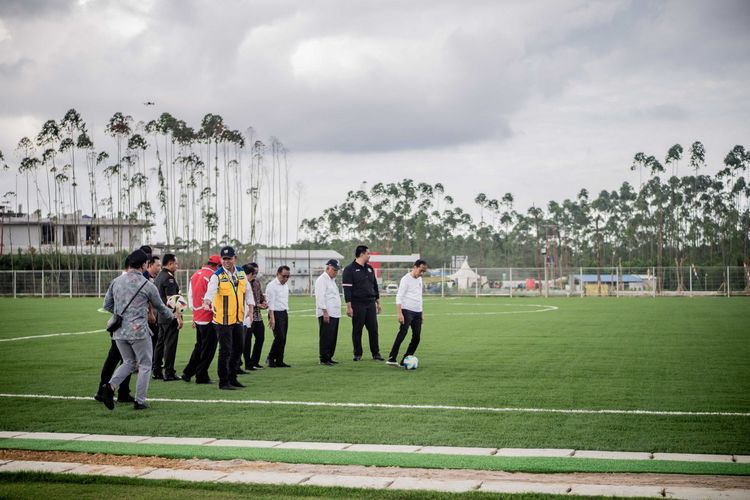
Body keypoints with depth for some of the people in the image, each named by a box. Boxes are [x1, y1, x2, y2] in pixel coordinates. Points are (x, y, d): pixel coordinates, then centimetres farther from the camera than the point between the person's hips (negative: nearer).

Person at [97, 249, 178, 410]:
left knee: (129, 362, 19)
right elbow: (160, 307, 7)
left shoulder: (116, 282, 6)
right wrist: (174, 318, 24)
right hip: (138, 331, -5)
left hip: (119, 332, 5)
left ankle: (109, 386, -3)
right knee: (145, 365, 9)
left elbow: (107, 305, 12)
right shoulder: (147, 285, -6)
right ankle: (139, 401, 7)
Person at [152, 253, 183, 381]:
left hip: (161, 316, 9)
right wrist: (179, 316, -20)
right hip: (170, 317, -9)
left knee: (160, 343, 13)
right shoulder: (169, 278, -15)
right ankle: (169, 373, -4)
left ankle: (157, 371, 18)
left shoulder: (158, 277, 14)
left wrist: (153, 314, 25)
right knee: (170, 344, -5)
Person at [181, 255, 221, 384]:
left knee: (199, 346, 19)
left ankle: (187, 373, 19)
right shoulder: (212, 276, -15)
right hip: (209, 318, -8)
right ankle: (202, 376, 6)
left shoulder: (194, 275, 11)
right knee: (208, 349, 2)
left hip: (198, 318, 8)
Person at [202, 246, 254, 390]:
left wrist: (250, 306, 1)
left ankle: (232, 378, 29)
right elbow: (211, 291, -30)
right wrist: (207, 302, -49)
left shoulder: (241, 272, 6)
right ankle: (223, 382, 3)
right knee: (225, 351, -6)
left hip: (238, 319, 7)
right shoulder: (217, 276, -13)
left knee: (238, 349, 15)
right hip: (223, 320, -7)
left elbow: (247, 291, 13)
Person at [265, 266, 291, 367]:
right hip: (276, 313, -8)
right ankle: (271, 358, 1)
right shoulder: (272, 286, -10)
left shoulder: (285, 285, 15)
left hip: (285, 313, 8)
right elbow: (270, 302, -15)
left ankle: (279, 361, 11)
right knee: (279, 337, -13)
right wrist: (272, 318, -21)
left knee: (283, 339, 6)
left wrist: (287, 313, 14)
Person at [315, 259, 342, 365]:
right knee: (326, 337, -8)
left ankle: (329, 357, 17)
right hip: (326, 314, -9)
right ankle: (324, 359, -5)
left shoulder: (332, 280, 21)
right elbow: (320, 297, -16)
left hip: (334, 314, 9)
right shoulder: (322, 280, -8)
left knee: (333, 337, 10)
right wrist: (325, 312, -21)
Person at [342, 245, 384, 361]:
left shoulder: (370, 269, 14)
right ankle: (357, 354, 11)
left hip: (370, 304, 5)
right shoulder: (350, 269, -7)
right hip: (357, 305, -5)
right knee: (357, 330, 3)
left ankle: (376, 353, 8)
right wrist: (349, 306, -16)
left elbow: (375, 285, 20)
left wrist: (378, 302, 17)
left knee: (373, 329, 3)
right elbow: (347, 289, -11)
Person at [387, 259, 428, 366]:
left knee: (416, 337, 1)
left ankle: (405, 361, 6)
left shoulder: (419, 279, 15)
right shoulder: (406, 279, -9)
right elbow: (399, 297, -13)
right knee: (402, 334, -18)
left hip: (417, 312, 8)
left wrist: (422, 312, 22)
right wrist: (399, 313, -20)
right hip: (407, 311, -8)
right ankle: (391, 359, -20)